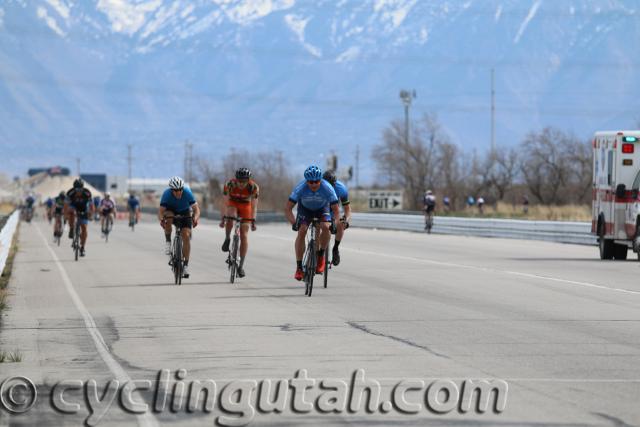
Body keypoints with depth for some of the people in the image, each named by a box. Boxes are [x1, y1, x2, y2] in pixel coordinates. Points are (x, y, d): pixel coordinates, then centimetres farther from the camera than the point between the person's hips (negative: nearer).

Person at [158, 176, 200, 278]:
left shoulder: (187, 192, -30)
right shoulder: (167, 194, -30)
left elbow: (196, 209, -31)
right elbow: (161, 211, -34)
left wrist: (195, 218, -52)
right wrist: (161, 219, -55)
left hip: (185, 213, 0)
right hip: (171, 211, 0)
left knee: (186, 236, -17)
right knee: (168, 216, -36)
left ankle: (186, 264, -9)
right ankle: (168, 241, -15)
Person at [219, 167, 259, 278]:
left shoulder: (254, 187, -27)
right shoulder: (229, 185, -29)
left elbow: (254, 206, -19)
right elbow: (224, 203, -23)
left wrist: (253, 221, -24)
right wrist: (223, 218, -30)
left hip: (245, 206, 0)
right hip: (232, 204, 0)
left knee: (244, 236, -7)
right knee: (231, 217, -36)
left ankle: (241, 265, -2)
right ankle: (227, 239, -9)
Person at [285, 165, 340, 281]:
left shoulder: (327, 188, -33)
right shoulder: (300, 188, -33)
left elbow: (336, 210, -28)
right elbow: (287, 208, -30)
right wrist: (293, 222, -45)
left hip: (322, 208, 0)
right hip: (305, 208, 0)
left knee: (325, 227, -28)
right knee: (301, 231, -21)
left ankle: (321, 256, -6)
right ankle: (299, 267, -14)